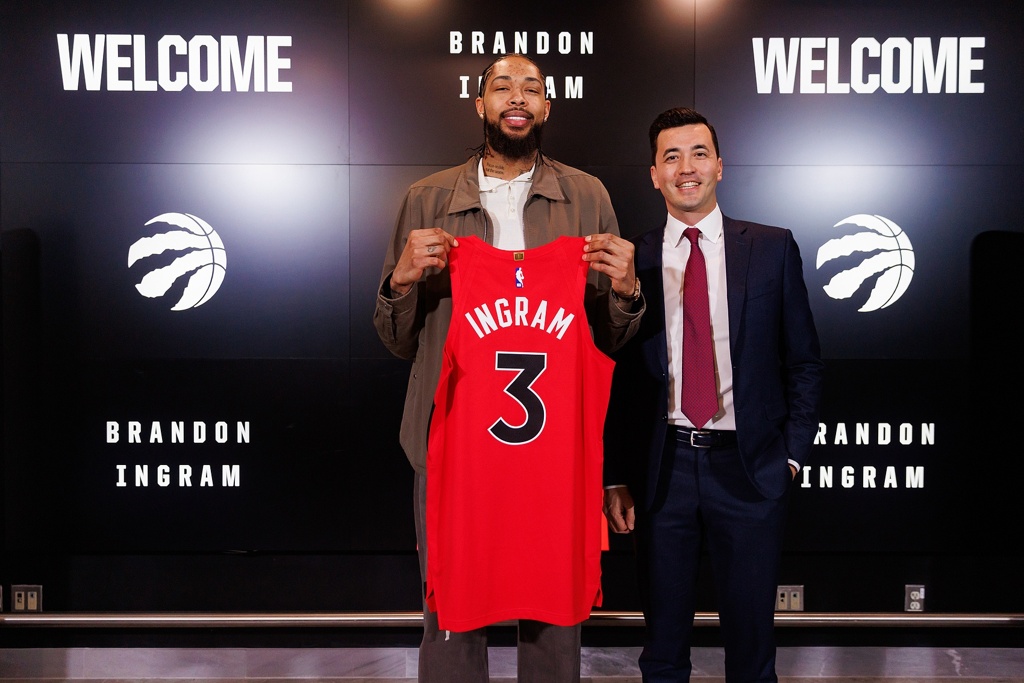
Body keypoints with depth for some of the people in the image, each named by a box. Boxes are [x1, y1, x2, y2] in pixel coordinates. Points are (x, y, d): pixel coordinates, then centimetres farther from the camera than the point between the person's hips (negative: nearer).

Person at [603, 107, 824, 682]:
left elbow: (804, 360, 7)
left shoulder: (773, 249, 3)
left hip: (749, 468, 0)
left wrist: (793, 452, -1)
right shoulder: (633, 260, 3)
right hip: (662, 468, 1)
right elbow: (618, 375, 4)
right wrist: (615, 478, 2)